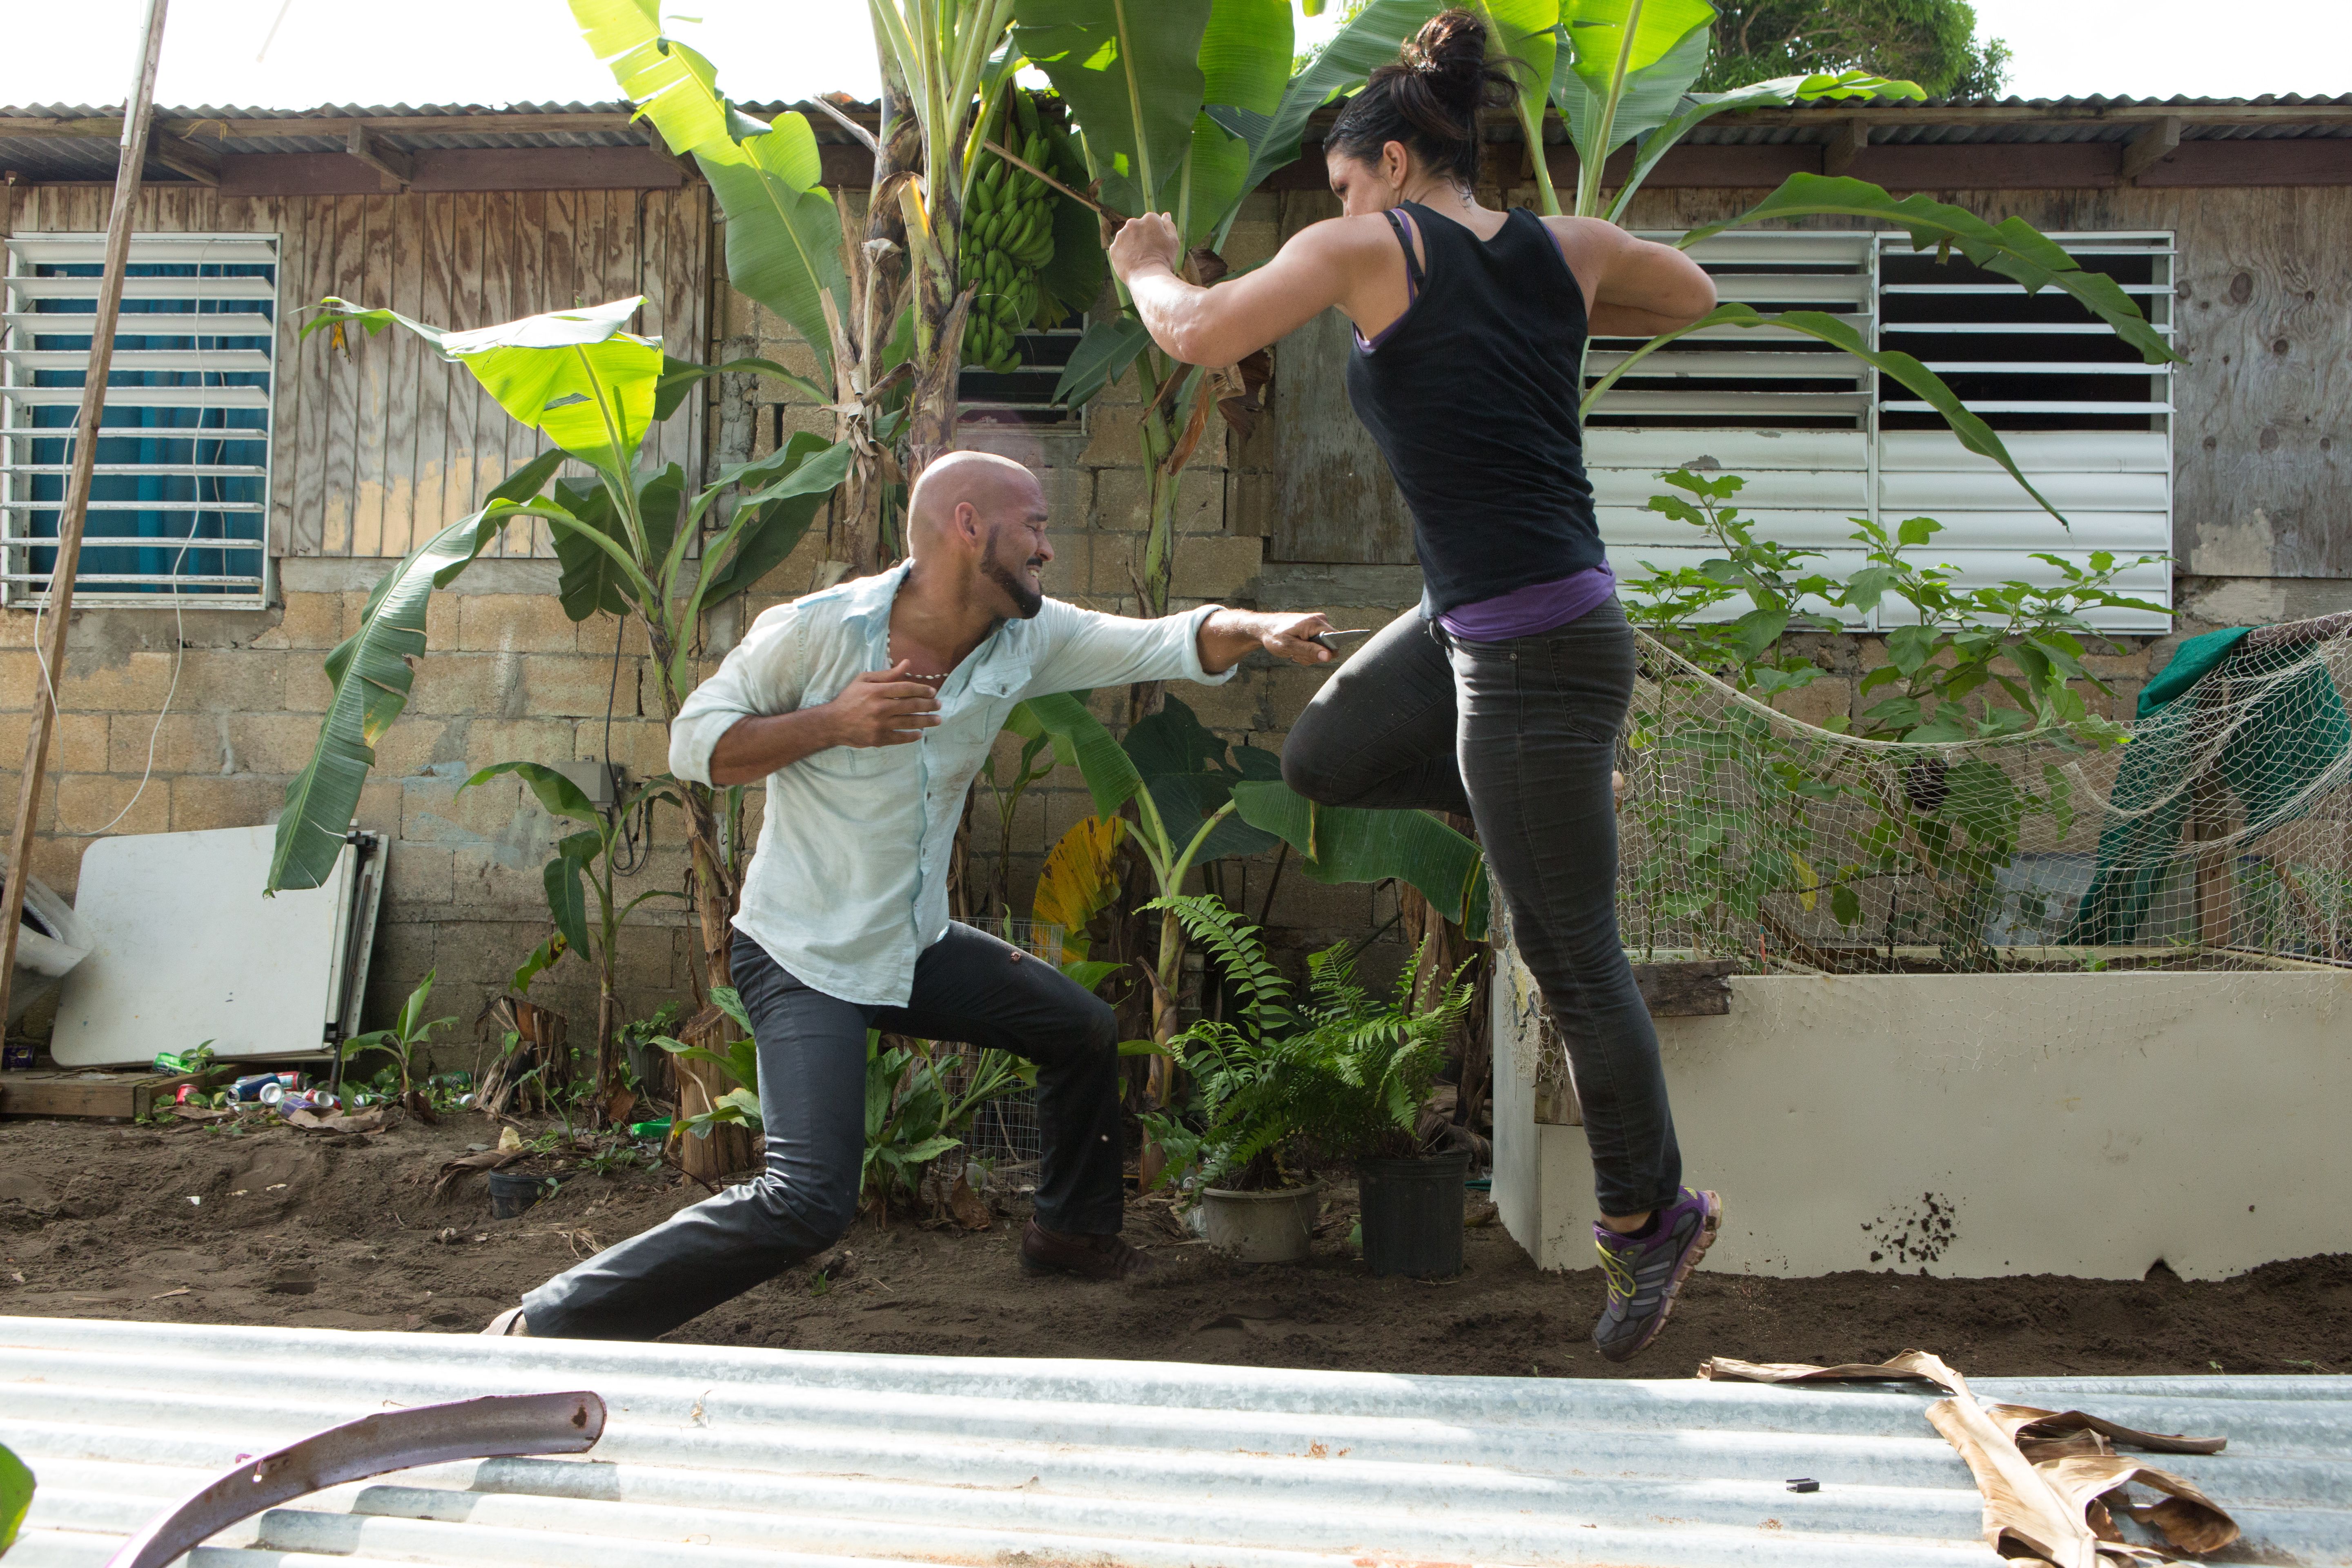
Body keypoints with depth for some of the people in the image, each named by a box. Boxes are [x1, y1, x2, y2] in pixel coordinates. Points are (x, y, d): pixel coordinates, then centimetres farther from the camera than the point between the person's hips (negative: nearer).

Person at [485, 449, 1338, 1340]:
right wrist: (833, 721, -27)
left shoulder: (1026, 640, -4)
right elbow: (693, 744, -13)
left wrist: (1259, 629, -29)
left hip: (915, 948, 8)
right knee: (808, 1204, -23)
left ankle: (1072, 1232, 43)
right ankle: (549, 1323, -14)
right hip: (802, 958, -7)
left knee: (1084, 1029, 20)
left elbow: (1168, 643, -9)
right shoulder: (815, 632, -19)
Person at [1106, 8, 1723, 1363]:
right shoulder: (1567, 247, 8)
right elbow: (1694, 296, 25)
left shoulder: (1372, 247, -9)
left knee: (1573, 960, 6)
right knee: (1324, 759, 23)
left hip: (1534, 651, -8)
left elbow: (1197, 339, -6)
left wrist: (1146, 269, 15)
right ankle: (1559, 805, 25)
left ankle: (1653, 1215, 22)